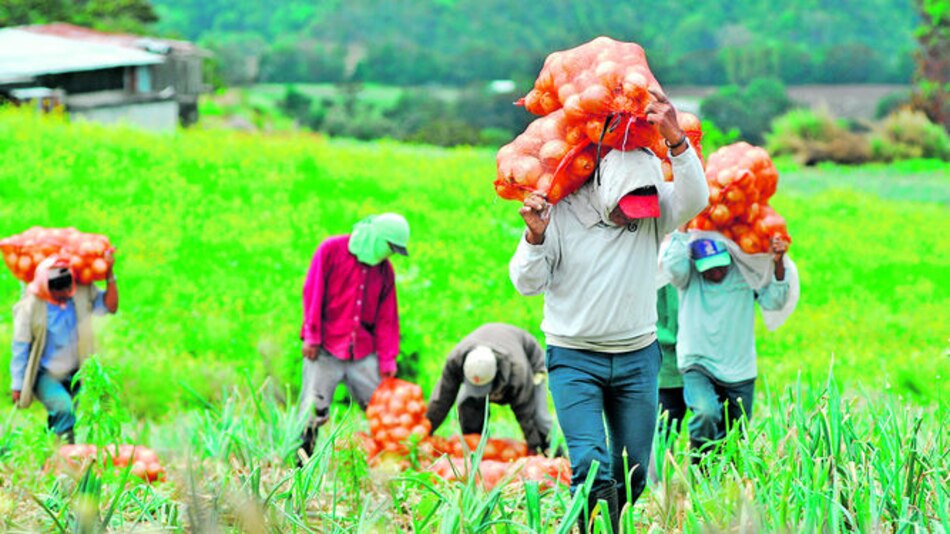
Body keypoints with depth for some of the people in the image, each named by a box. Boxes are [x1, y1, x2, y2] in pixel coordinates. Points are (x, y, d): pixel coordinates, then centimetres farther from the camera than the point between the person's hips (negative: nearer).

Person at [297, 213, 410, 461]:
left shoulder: (384, 269, 13)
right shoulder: (331, 249, 0)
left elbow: (387, 317, 13)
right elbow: (313, 292, -3)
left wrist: (387, 359, 5)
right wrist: (311, 336, -9)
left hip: (363, 353, 4)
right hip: (325, 349, -4)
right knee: (313, 412, -6)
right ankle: (300, 465, 1)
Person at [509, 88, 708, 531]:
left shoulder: (654, 213, -3)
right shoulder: (561, 214, -10)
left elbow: (694, 199, -22)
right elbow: (527, 283, -8)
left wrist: (676, 140, -31)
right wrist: (535, 237, -26)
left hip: (638, 358, 3)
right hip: (574, 358, -3)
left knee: (632, 473, 8)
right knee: (592, 468, -17)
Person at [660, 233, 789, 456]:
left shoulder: (746, 273, 1)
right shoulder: (689, 276, -3)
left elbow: (773, 301, -8)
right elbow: (674, 267, -25)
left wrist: (778, 264, -20)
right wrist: (682, 234, -16)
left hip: (739, 372, 3)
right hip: (697, 367, -3)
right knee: (706, 413, -30)